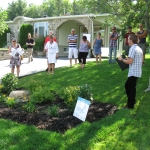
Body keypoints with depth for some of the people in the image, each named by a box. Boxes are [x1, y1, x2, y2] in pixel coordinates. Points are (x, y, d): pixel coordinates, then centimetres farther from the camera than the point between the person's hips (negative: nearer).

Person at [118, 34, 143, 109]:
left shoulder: (132, 48, -17)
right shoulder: (139, 48, 12)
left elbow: (129, 61, -22)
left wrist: (122, 59, -6)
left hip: (133, 72, -9)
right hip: (137, 71, 9)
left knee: (130, 88, 1)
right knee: (128, 85, 21)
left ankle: (130, 105, 11)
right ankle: (132, 100, 31)